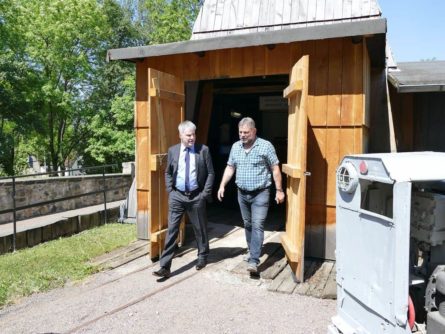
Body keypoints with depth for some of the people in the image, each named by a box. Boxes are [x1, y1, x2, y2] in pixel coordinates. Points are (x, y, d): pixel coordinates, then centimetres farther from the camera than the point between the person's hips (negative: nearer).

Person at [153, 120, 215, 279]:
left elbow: (210, 173, 0)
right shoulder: (173, 150, 3)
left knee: (200, 229, 13)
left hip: (196, 196, -1)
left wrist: (205, 193, -7)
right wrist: (170, 190, 1)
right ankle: (165, 267, 2)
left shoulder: (203, 150, -4)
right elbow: (168, 172, 12)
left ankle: (202, 257, 35)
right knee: (171, 230, -2)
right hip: (177, 196, 1)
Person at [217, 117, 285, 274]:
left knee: (257, 225, -10)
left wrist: (279, 190, -8)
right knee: (247, 224, 16)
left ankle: (254, 261, -10)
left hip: (260, 193, -5)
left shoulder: (266, 146, -10)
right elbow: (230, 168, 11)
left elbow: (275, 169, -7)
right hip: (242, 193, 5)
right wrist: (222, 185, 1)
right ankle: (252, 251, 33)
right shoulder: (235, 147, 5)